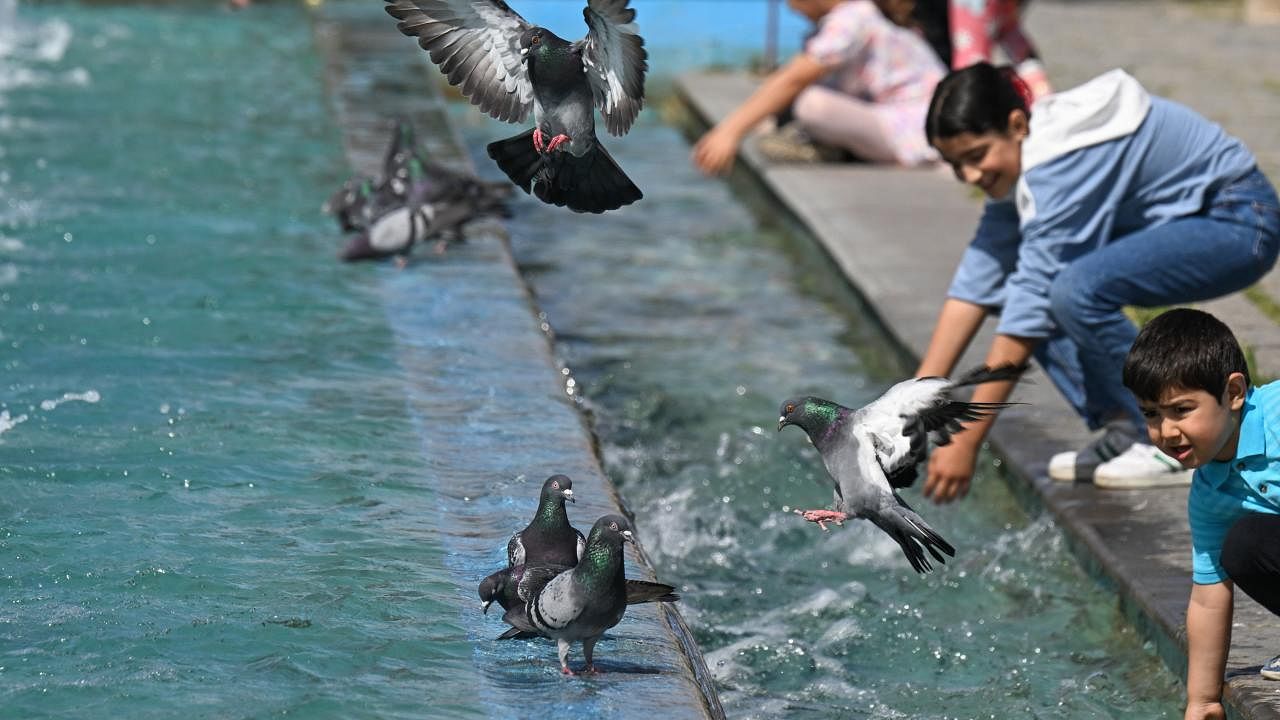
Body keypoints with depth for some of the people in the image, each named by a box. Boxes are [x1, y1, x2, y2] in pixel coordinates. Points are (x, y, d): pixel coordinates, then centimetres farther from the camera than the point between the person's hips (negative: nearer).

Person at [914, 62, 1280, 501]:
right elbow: (976, 283, -1)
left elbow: (1029, 305, -31)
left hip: (1239, 225, -10)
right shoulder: (1018, 156, -1)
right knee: (1011, 279, -4)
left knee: (1077, 289, -32)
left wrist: (966, 442, -29)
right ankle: (1125, 430, 0)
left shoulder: (1061, 160, -29)